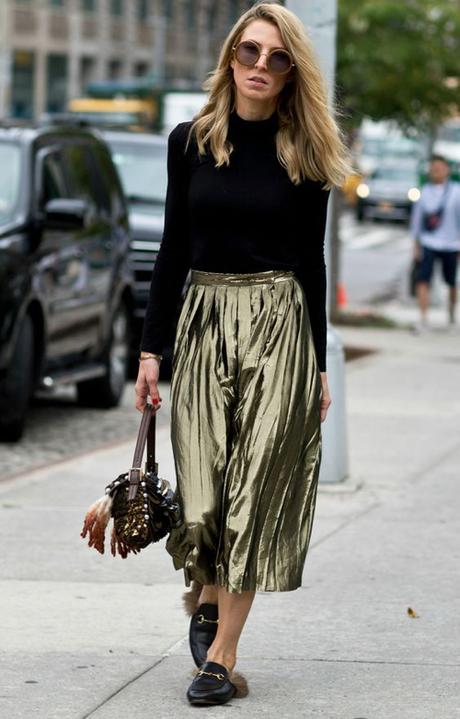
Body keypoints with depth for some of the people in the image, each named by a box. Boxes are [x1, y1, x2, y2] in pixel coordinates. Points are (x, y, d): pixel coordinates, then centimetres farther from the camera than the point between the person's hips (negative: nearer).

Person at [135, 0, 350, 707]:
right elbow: (174, 250, 7)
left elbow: (311, 262, 5)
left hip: (279, 327, -1)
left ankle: (221, 654, -1)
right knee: (202, 490, -3)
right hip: (203, 321, 1)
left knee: (255, 489, -5)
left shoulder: (304, 153, 2)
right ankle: (206, 595, 28)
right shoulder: (189, 142, 5)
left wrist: (320, 367, 5)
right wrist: (151, 350, 2)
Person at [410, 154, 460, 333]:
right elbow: (417, 217, 11)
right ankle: (423, 319, -15)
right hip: (428, 244, 1)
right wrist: (416, 244, 9)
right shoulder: (425, 191, 4)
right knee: (422, 280, -14)